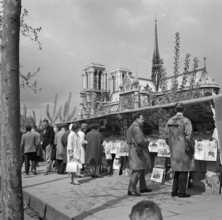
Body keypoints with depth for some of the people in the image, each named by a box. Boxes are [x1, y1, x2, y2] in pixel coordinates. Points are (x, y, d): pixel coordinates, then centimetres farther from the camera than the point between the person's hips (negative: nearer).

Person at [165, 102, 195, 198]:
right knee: (183, 170, 2)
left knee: (177, 170, 16)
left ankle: (174, 191, 17)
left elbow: (167, 136, 7)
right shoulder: (186, 121, -12)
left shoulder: (170, 121, 6)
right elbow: (188, 136, -17)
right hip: (184, 149, -6)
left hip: (174, 150, 6)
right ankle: (181, 192, 6)